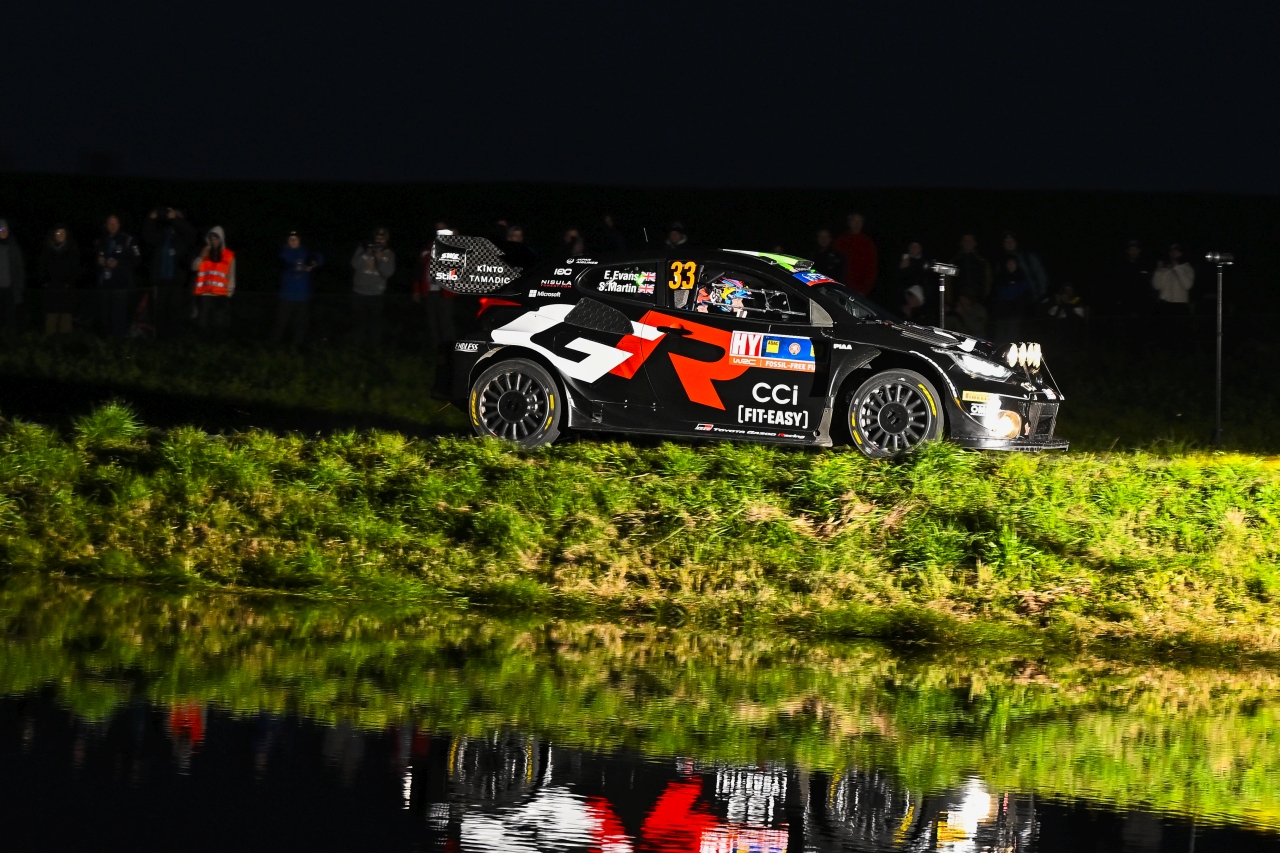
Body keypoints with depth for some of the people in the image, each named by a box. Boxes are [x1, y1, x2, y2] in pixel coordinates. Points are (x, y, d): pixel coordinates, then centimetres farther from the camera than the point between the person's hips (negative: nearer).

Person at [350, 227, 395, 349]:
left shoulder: (389, 254, 0)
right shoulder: (363, 248, 0)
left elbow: (387, 273, -12)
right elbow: (355, 265, -10)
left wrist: (379, 258, -20)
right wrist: (367, 253, -21)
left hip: (376, 294, -1)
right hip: (359, 293, 1)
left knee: (375, 322, -2)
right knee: (360, 321, 12)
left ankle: (374, 348, 7)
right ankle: (359, 347, 24)